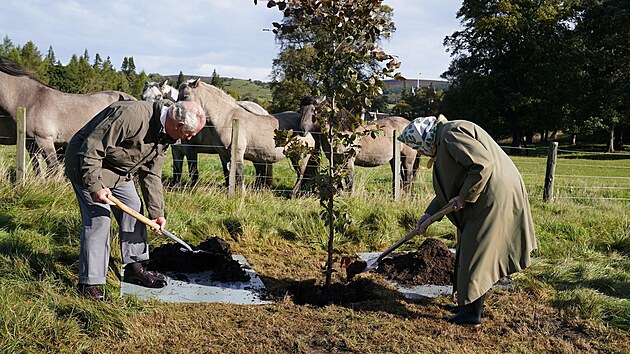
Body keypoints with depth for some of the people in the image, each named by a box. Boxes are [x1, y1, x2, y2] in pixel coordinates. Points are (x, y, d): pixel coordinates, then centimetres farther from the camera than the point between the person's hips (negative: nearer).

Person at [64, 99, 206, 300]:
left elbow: (151, 174, 2)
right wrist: (95, 186, -34)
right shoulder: (132, 115, -35)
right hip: (86, 164, -9)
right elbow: (91, 148, -32)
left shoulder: (165, 135, -5)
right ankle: (89, 283, -4)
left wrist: (156, 212, -1)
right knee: (98, 219, -14)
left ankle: (134, 268, 22)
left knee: (133, 209, 10)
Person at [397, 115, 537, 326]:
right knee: (471, 251, 17)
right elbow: (450, 188, 22)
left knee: (477, 253, -3)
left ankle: (472, 313, 6)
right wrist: (429, 214, 15)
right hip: (486, 199, 11)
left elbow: (483, 163, -26)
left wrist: (464, 197, -18)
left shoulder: (451, 134, -15)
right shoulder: (443, 142, 18)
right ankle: (471, 304, 27)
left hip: (495, 196, -11)